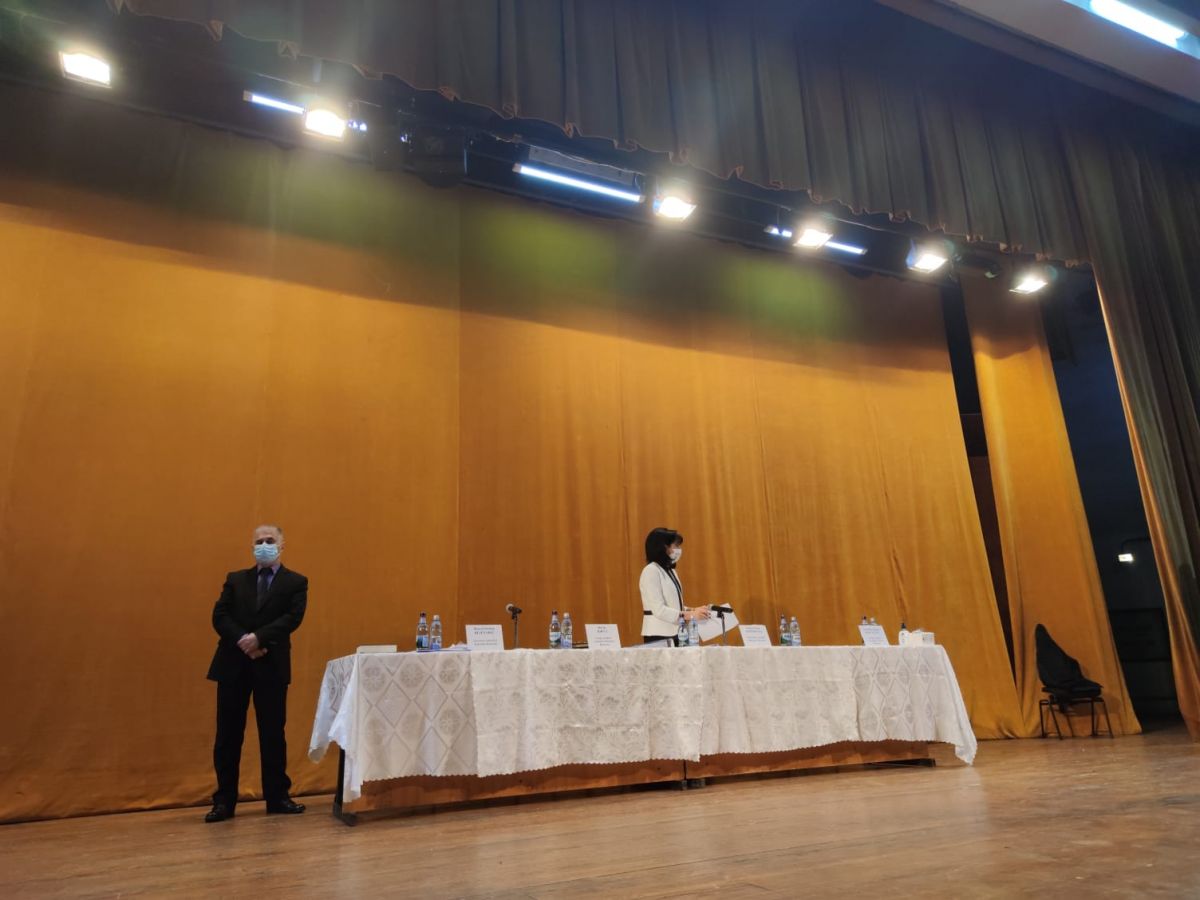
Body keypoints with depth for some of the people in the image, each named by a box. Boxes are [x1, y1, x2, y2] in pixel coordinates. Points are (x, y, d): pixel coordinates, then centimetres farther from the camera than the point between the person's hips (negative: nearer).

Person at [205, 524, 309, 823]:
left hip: (272, 665, -2)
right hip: (233, 664, 2)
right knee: (228, 735, 6)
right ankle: (224, 800, 17)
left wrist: (259, 638, -20)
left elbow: (292, 618, -9)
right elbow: (219, 616, 0)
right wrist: (242, 641, -15)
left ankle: (277, 797, 17)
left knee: (273, 733, 6)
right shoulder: (235, 579, 11)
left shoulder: (296, 582, 5)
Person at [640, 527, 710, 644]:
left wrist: (693, 610, 0)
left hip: (674, 633, 8)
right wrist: (690, 615, -20)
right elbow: (659, 610, -19)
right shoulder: (651, 571, -13)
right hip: (659, 635, -8)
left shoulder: (670, 570, 13)